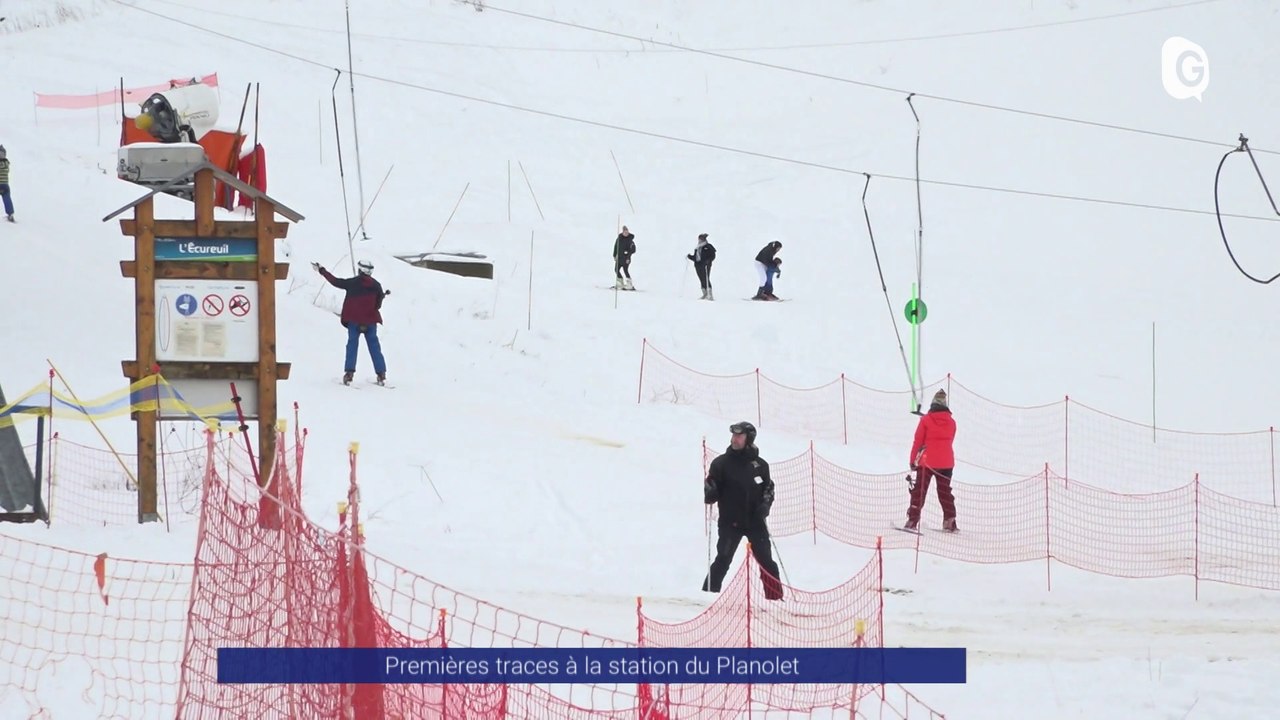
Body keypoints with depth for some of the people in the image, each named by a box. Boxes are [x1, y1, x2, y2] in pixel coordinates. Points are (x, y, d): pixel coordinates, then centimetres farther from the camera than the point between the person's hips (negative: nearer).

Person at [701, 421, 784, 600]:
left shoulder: (759, 464, 6)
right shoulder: (721, 463, -1)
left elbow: (768, 488, 16)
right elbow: (712, 495, 0)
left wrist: (765, 505, -3)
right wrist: (709, 492, -23)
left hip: (755, 520, 2)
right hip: (730, 522, -2)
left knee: (766, 560, 3)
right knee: (723, 560, -10)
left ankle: (775, 597, 11)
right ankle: (708, 594, -4)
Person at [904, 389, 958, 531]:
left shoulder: (926, 420, -9)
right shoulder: (951, 421, 1)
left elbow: (918, 441, -6)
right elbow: (950, 441, 12)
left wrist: (913, 461, 1)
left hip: (927, 462, -3)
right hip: (946, 462, 3)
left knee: (919, 491, 3)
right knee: (945, 492, 13)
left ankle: (912, 521, -3)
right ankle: (950, 522, 10)